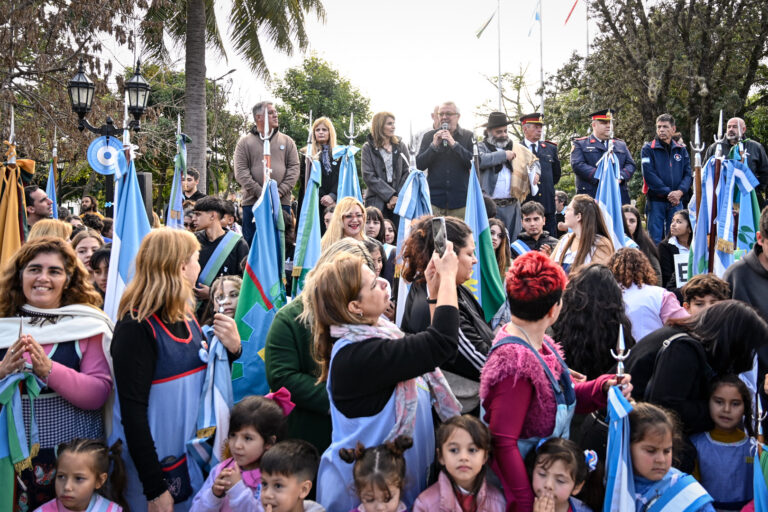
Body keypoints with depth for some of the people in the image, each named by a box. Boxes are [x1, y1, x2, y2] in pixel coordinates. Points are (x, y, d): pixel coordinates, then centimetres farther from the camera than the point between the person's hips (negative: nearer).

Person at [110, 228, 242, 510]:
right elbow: (132, 413, -21)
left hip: (191, 455, 7)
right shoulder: (136, 327, -20)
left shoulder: (186, 316, 3)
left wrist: (231, 348, -6)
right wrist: (154, 488, -21)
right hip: (154, 465, -7)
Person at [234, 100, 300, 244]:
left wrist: (279, 192, -9)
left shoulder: (287, 141, 13)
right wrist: (260, 193, -13)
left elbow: (294, 169, 4)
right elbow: (241, 173, -2)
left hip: (282, 203, 2)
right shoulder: (244, 142, 7)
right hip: (252, 202, -1)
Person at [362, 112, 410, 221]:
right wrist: (390, 196, -12)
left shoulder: (400, 145, 12)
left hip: (399, 202, 2)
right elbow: (368, 176, -5)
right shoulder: (368, 148, 4)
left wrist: (398, 197, -7)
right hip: (377, 202, -2)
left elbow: (406, 173, 7)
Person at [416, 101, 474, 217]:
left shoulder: (468, 136, 6)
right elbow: (419, 165, 3)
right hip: (434, 199, 1)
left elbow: (474, 163, -6)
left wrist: (454, 144, -13)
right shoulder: (429, 136, 10)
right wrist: (434, 145, -10)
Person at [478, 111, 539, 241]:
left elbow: (533, 160, 30)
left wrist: (535, 172, 8)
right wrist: (504, 155, -11)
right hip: (489, 206, -4)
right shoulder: (481, 147, 4)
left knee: (513, 240, 6)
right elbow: (481, 160, -18)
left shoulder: (517, 148, 18)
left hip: (512, 205, 4)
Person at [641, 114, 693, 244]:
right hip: (655, 201, -3)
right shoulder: (648, 149, 1)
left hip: (676, 201, 3)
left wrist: (680, 191, -14)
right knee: (655, 239, -2)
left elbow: (688, 174, 5)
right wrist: (668, 193, -17)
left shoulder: (681, 149, 12)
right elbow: (649, 175, -9)